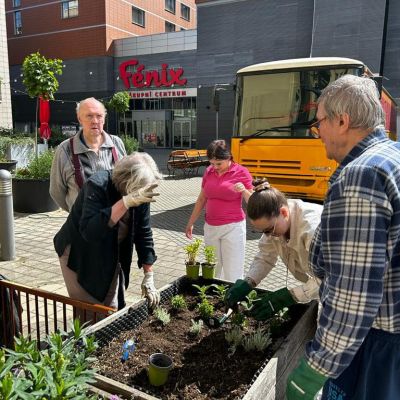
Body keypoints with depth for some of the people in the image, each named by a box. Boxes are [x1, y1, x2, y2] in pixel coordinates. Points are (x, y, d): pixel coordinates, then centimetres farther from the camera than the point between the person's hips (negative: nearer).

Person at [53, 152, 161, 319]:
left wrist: (149, 277, -8)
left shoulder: (140, 193, -13)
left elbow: (143, 234, -7)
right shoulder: (97, 185, -29)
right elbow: (89, 231, -42)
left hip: (111, 258, 5)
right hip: (80, 256, -5)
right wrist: (126, 201, -48)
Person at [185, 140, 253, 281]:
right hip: (210, 227, 4)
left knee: (232, 274, -1)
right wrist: (190, 222, 16)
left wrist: (244, 190, -24)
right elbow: (202, 199, 14)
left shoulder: (241, 172, -7)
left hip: (233, 227, -4)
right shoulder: (208, 172, 4)